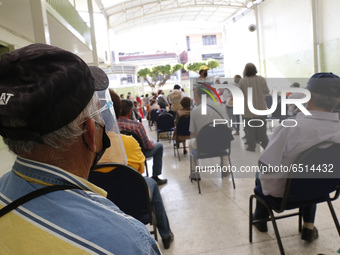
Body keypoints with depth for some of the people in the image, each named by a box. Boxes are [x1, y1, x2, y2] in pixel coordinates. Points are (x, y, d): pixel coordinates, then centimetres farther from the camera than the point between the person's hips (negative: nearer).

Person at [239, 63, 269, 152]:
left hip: (248, 109, -2)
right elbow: (267, 92, 2)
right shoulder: (261, 79, -5)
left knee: (250, 128, 6)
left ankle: (251, 146, 10)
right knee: (261, 127, 12)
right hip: (261, 108, 2)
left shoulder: (242, 81, -10)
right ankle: (265, 144, 18)